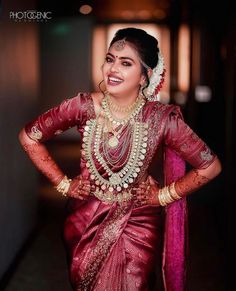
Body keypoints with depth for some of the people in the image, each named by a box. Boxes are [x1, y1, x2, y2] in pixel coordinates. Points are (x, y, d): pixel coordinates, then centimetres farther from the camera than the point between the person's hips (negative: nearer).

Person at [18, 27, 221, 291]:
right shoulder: (84, 106, -16)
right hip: (86, 220, 2)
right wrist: (62, 183, -4)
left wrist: (163, 195, -7)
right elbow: (28, 137, -3)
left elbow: (211, 166, -10)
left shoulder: (161, 119, -19)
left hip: (138, 224, -2)